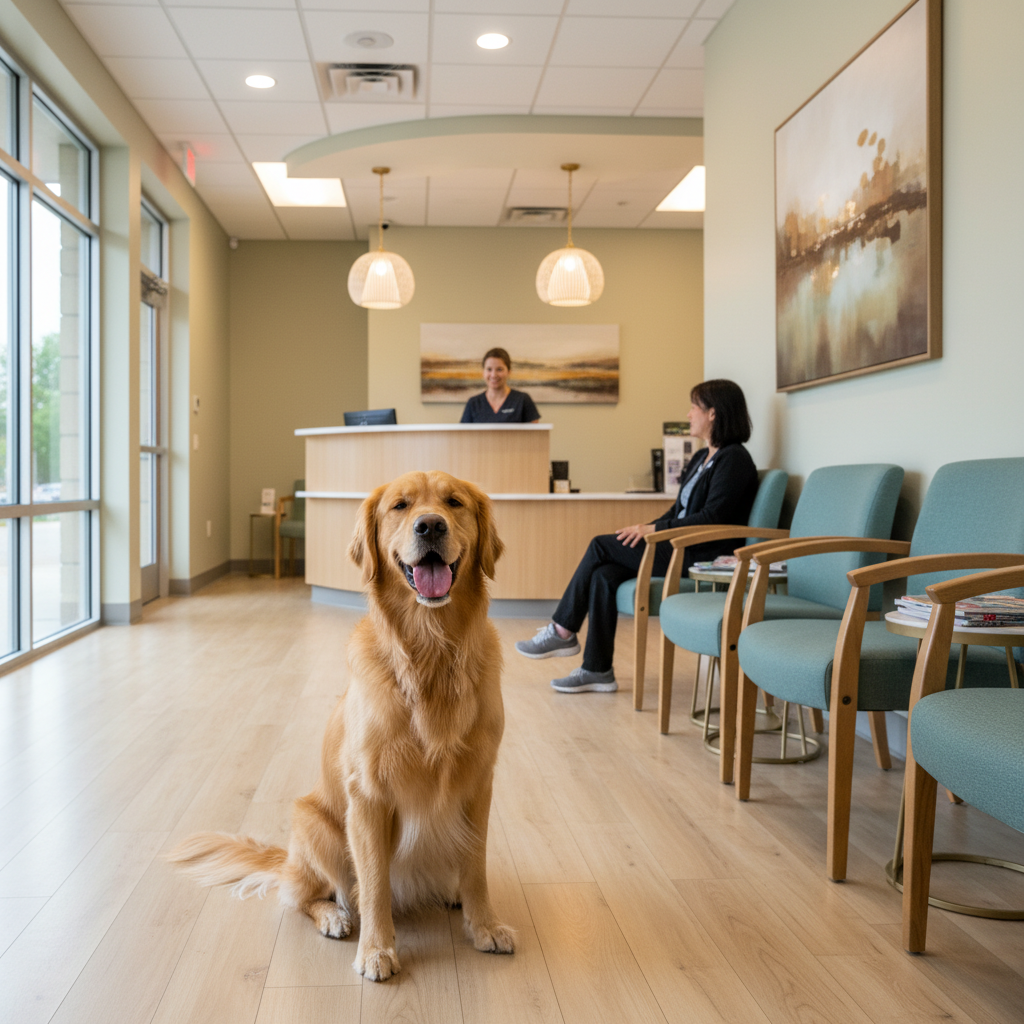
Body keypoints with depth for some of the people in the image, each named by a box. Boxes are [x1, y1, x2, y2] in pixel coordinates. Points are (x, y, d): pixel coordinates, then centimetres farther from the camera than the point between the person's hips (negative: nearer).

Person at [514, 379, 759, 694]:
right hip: (680, 549, 9)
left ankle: (563, 631, 0)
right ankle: (597, 670, -11)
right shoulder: (702, 458, 20)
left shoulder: (733, 459, -10)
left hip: (704, 558, -9)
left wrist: (654, 529, -17)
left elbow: (711, 518, -19)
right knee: (604, 575, -13)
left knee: (601, 545, -12)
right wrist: (644, 528, 4)